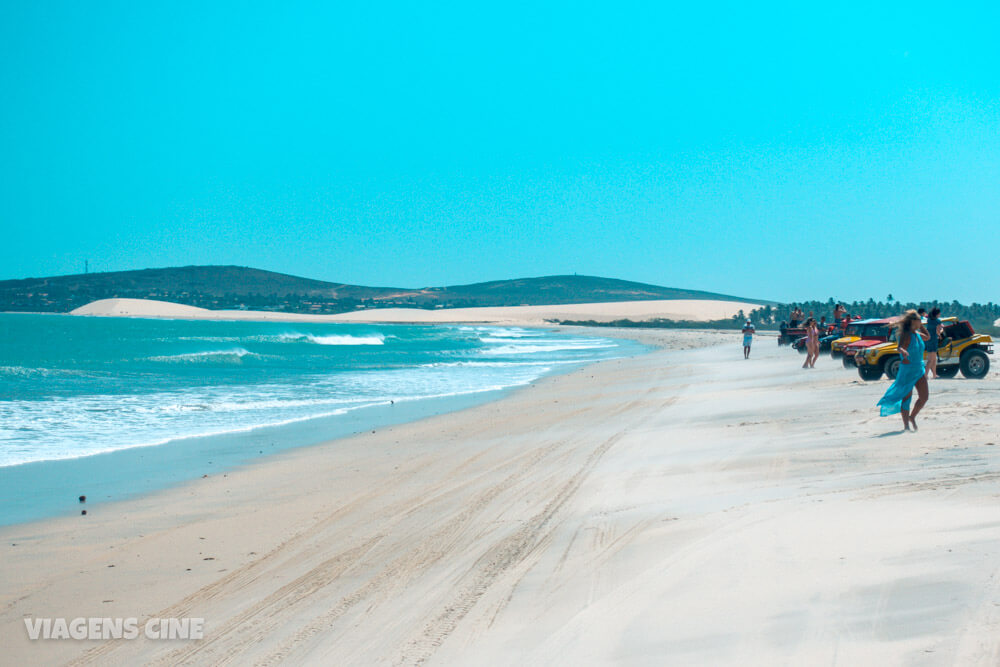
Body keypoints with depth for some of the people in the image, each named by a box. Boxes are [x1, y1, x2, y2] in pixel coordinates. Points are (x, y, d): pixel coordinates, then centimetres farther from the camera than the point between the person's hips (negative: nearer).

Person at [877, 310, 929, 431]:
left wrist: (921, 327, 16)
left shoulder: (917, 334, 10)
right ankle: (906, 424, 2)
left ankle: (912, 417, 25)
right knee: (906, 397, -3)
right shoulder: (906, 335, -14)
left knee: (924, 397, 5)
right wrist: (903, 352, -54)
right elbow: (900, 347, -31)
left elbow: (927, 337, 31)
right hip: (907, 369, -8)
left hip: (919, 369, 8)